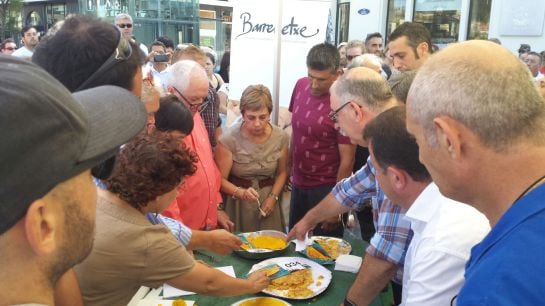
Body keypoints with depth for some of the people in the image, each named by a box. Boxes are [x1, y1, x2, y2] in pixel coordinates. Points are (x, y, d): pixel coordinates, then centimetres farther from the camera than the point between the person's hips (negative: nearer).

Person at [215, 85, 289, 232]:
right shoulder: (230, 139, -18)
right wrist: (241, 192, -29)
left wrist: (273, 197, -5)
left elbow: (282, 172, 7)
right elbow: (220, 179, -13)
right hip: (237, 203, -3)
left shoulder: (281, 137, -7)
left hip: (267, 200, 3)